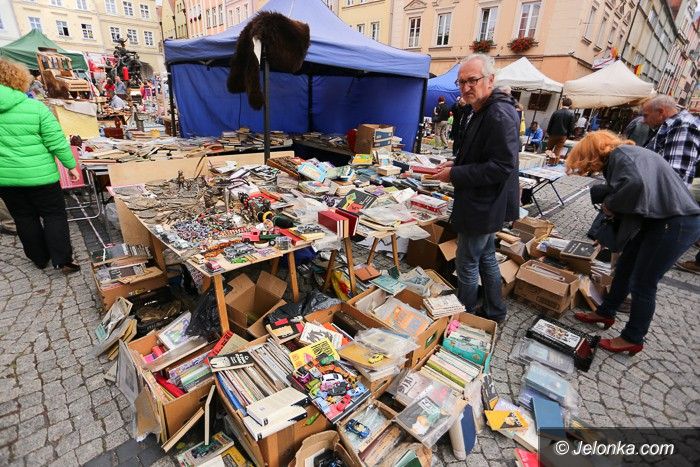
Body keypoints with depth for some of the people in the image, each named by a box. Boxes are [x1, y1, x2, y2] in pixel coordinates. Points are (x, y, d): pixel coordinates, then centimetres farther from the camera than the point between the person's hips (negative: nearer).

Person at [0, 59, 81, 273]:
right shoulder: (36, 107, -10)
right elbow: (57, 142, -11)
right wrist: (71, 166, 1)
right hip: (39, 175, -3)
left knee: (24, 218, 14)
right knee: (54, 215, 7)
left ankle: (40, 259, 26)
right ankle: (63, 261, 4)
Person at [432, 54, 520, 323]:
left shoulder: (499, 115, -21)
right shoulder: (480, 111, 12)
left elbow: (502, 167, -26)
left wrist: (455, 175, -22)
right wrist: (456, 164, 5)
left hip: (482, 207, -11)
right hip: (485, 206, 11)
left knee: (467, 265, 3)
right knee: (486, 258, 21)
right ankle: (494, 312, 38)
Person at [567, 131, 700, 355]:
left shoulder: (620, 154, -18)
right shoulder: (617, 159, 11)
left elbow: (636, 183, -35)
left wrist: (610, 204, -22)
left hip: (677, 222, -9)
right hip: (657, 218, 9)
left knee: (642, 283, 1)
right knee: (624, 267, 17)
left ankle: (633, 339, 18)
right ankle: (605, 313, 35)